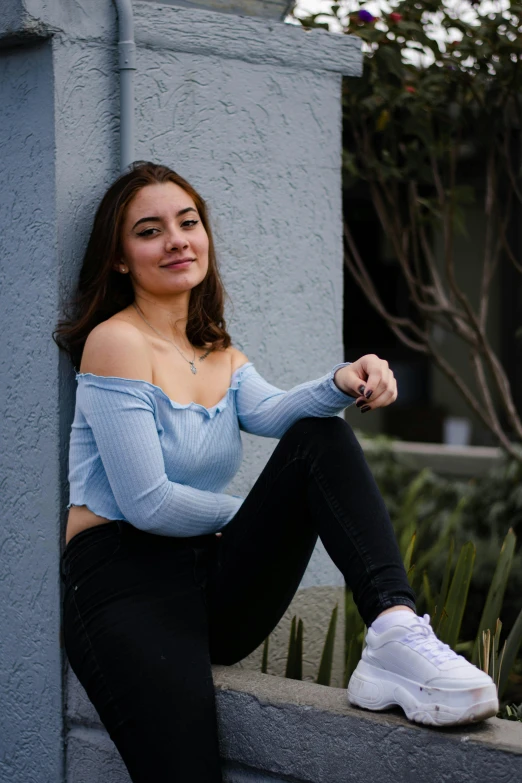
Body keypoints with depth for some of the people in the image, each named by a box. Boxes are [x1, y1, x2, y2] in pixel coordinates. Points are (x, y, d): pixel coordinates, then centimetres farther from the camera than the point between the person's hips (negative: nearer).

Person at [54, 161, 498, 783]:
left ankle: (396, 633, -33)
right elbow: (147, 504, -11)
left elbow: (269, 411, -5)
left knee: (319, 437, -16)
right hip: (125, 580, -6)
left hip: (214, 581, 7)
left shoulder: (221, 358, 18)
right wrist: (246, 514, 3)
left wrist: (342, 385, -25)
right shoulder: (117, 342, -5)